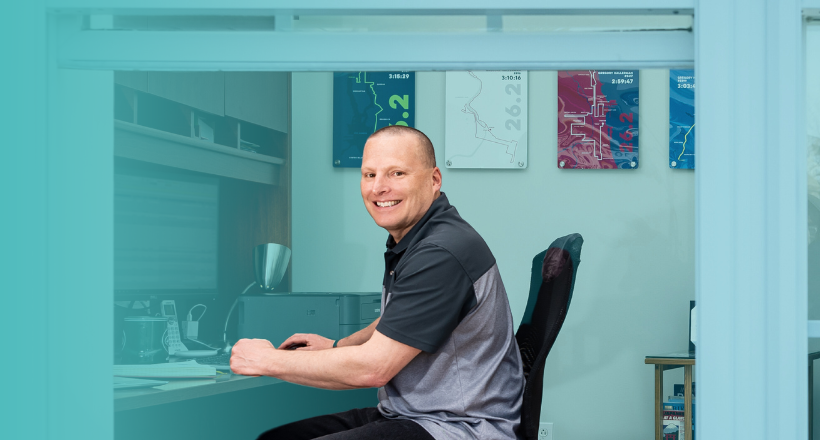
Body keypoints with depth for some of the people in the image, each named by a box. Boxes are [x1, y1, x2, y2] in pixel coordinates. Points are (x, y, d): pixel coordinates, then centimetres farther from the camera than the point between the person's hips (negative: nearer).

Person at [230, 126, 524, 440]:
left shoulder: (442, 254, -21)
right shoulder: (405, 242, 11)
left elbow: (373, 367, -21)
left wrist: (269, 361, -11)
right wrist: (337, 346, 20)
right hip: (404, 414, 10)